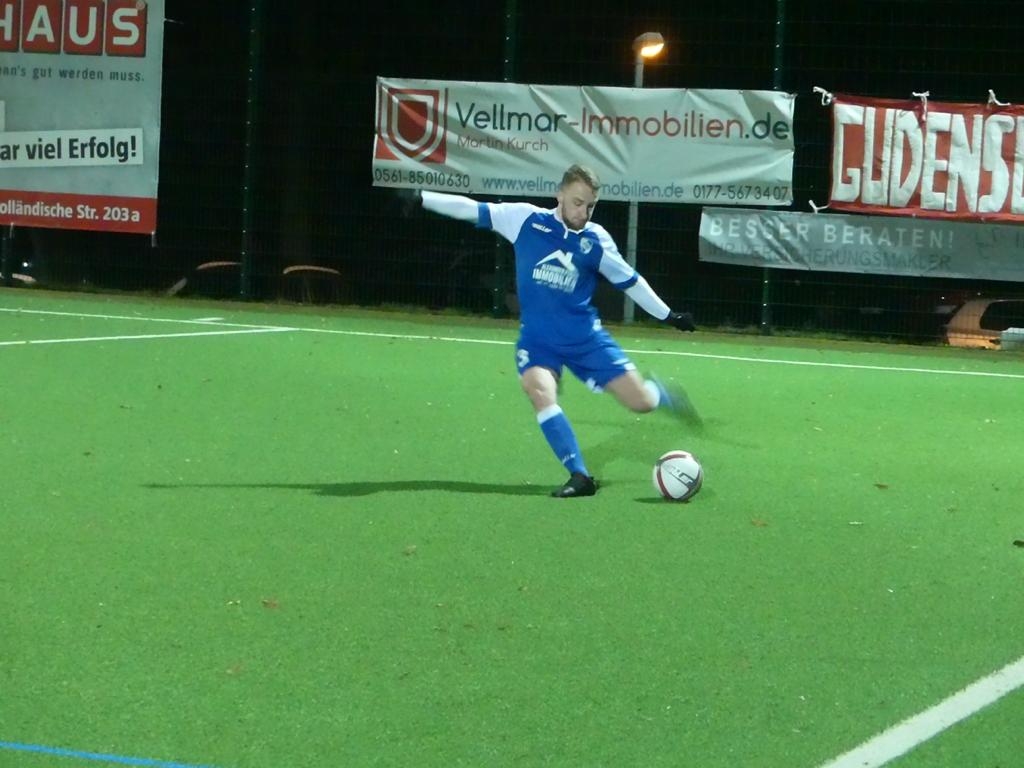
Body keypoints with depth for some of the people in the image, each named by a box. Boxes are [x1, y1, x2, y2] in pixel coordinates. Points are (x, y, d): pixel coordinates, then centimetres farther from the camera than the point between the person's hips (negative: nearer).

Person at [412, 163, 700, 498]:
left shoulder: (597, 240, -3)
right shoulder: (526, 219, -6)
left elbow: (630, 281, 9)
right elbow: (473, 210, -5)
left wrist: (669, 315, 13)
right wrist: (421, 198, -11)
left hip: (585, 336, 1)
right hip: (538, 338, -1)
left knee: (640, 401, -3)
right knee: (540, 392, -30)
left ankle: (664, 395, 37)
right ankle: (579, 477, -22)